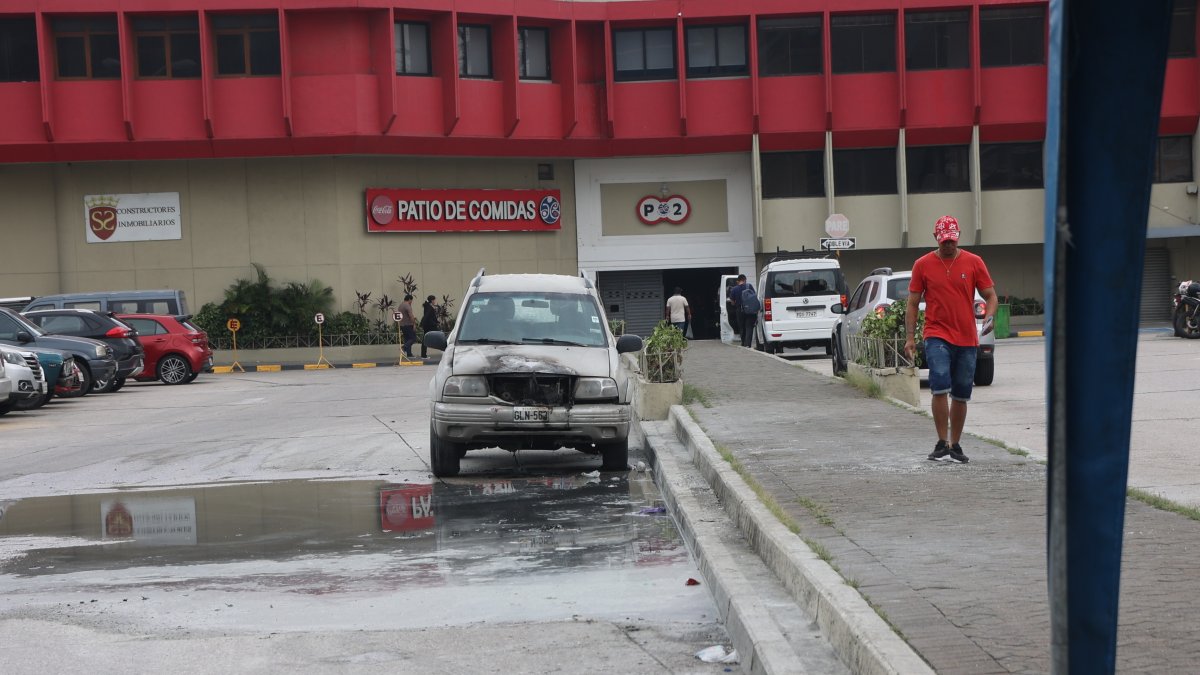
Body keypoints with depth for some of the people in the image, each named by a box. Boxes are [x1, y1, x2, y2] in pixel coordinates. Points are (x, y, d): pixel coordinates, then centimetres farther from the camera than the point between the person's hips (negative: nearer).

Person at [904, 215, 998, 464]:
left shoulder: (974, 262, 4)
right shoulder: (923, 264, 2)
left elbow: (990, 295, 6)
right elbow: (913, 303, 5)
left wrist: (989, 316, -15)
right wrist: (910, 337, -2)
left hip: (967, 339, 2)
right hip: (937, 336, -2)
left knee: (961, 395, 8)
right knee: (940, 388, -17)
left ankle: (955, 445, 20)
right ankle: (942, 443, -6)